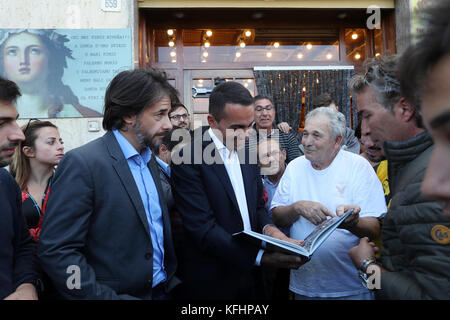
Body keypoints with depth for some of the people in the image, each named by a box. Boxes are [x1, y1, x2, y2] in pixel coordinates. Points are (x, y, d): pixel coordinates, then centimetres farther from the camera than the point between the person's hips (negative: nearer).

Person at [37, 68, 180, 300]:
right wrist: (108, 297, -20)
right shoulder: (81, 163, -18)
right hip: (119, 293, -6)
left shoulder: (148, 158, 5)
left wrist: (169, 279, 3)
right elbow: (56, 252, -20)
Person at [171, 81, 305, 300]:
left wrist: (268, 228, -10)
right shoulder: (188, 160, -18)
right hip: (214, 283, -6)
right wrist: (261, 256, -28)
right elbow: (204, 230, -21)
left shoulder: (246, 151, 4)